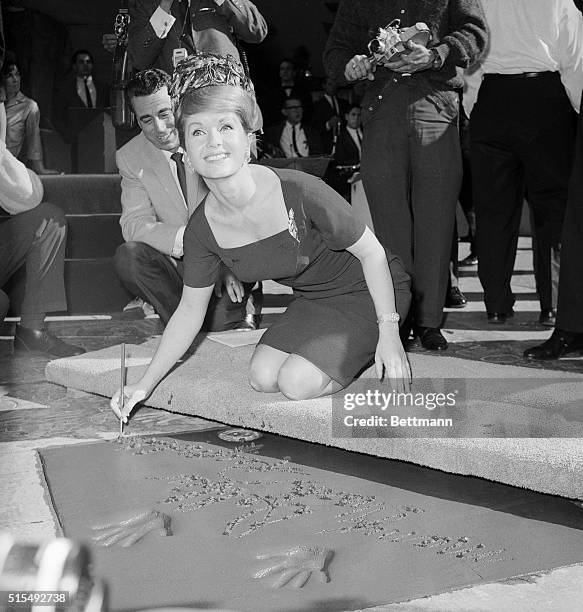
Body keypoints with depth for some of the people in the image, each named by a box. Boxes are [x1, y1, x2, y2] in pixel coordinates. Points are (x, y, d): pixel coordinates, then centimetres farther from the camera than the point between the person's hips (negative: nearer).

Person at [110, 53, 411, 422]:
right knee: (263, 377, -8)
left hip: (368, 293, -6)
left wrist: (389, 333, -19)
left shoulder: (300, 192, -32)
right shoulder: (203, 229, -14)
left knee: (297, 382, -18)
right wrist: (145, 385, -3)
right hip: (312, 301, 6)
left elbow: (371, 252, -20)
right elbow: (189, 312, -1)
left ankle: (378, 349, 7)